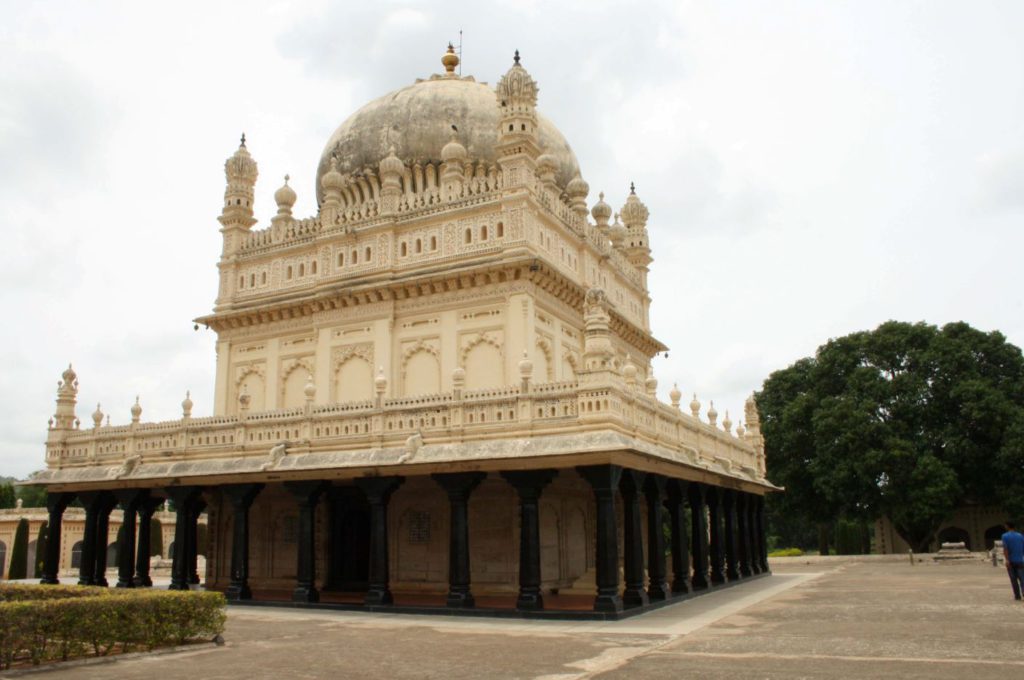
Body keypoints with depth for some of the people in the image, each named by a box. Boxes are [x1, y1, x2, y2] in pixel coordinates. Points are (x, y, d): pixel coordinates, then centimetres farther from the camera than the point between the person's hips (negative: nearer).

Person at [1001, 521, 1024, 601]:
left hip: (1010, 561, -1)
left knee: (1014, 579, 7)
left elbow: (1005, 549, -13)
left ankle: (1017, 596, 11)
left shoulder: (1005, 536, -1)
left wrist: (1007, 560, -17)